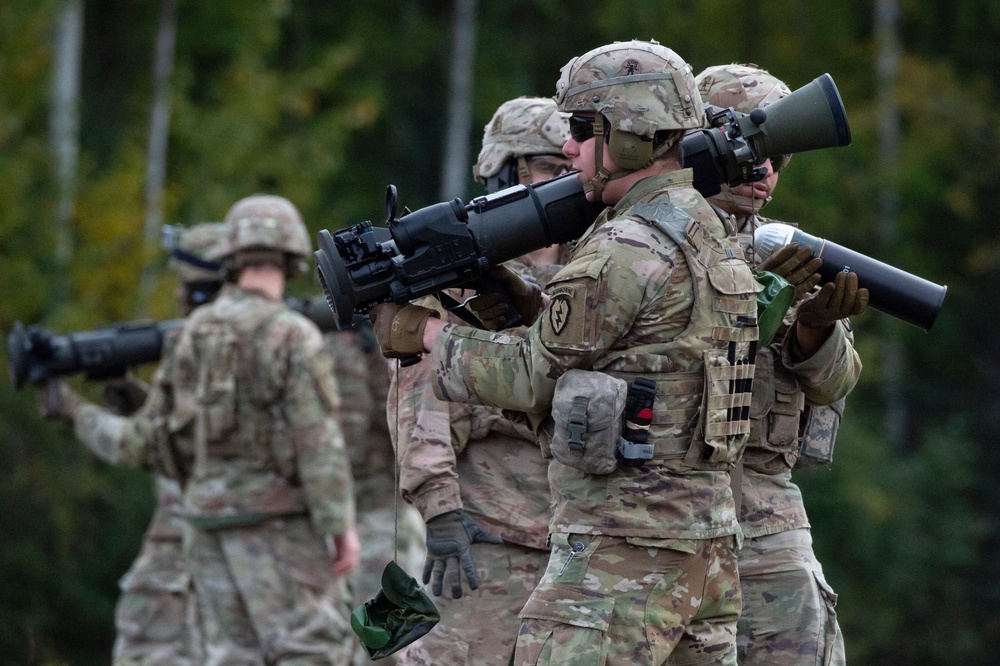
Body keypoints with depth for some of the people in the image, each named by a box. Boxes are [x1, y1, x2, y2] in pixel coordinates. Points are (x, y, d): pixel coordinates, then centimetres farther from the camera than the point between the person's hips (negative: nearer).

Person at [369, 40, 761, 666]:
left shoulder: (626, 250, -15)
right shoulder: (708, 231, 15)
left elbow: (529, 375, -7)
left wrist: (424, 332, 5)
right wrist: (509, 288, 12)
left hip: (623, 547, -10)